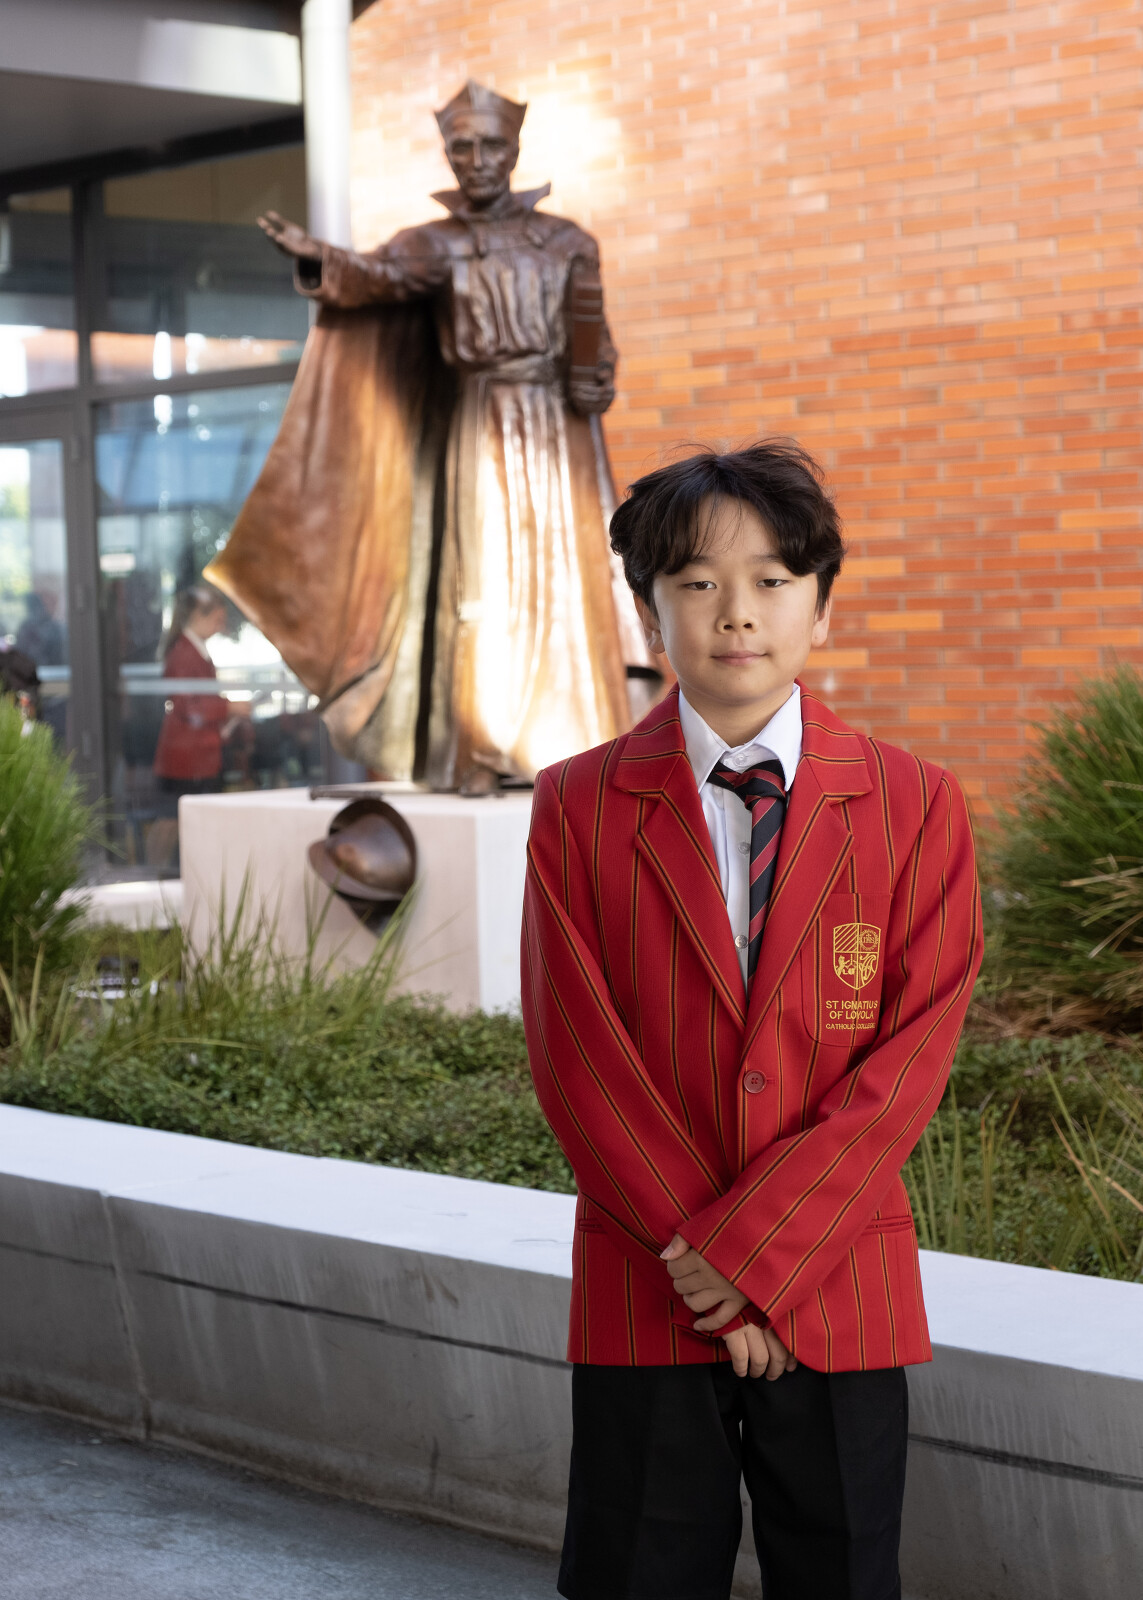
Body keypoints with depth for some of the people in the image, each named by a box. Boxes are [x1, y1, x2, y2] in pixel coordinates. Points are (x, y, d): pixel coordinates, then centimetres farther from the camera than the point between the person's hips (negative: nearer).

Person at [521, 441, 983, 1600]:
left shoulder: (913, 806, 1)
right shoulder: (577, 807, 1)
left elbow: (911, 1058, -7)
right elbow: (576, 1060, -4)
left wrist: (753, 1246, -14)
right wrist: (697, 1257, -11)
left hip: (842, 1294, 0)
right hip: (642, 1294, 0)